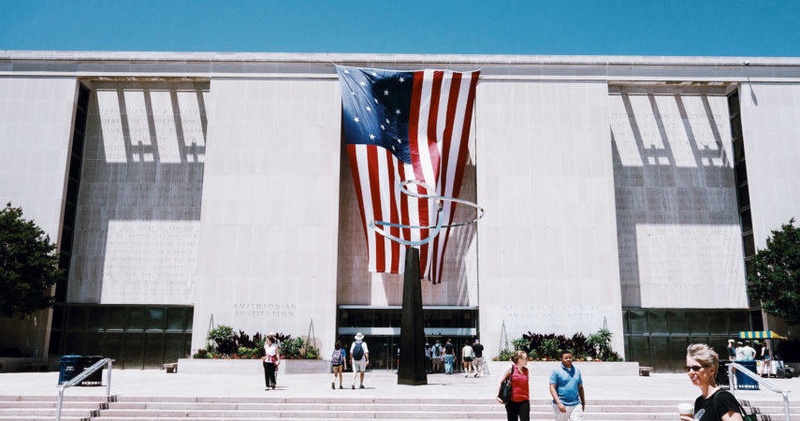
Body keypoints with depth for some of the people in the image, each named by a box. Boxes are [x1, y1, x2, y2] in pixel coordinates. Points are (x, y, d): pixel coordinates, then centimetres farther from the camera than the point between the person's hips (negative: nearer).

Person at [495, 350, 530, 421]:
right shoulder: (511, 369, -4)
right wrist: (497, 395, -11)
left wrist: (528, 398, 18)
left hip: (524, 401, 3)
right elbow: (500, 382, -4)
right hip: (512, 401, -3)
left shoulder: (526, 370, 9)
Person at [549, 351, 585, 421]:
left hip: (576, 405, 3)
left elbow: (580, 387, 20)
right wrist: (559, 403, -19)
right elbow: (552, 388, -10)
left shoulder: (577, 371, 11)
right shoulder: (556, 371, -4)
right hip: (562, 405, -3)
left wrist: (583, 402, 20)